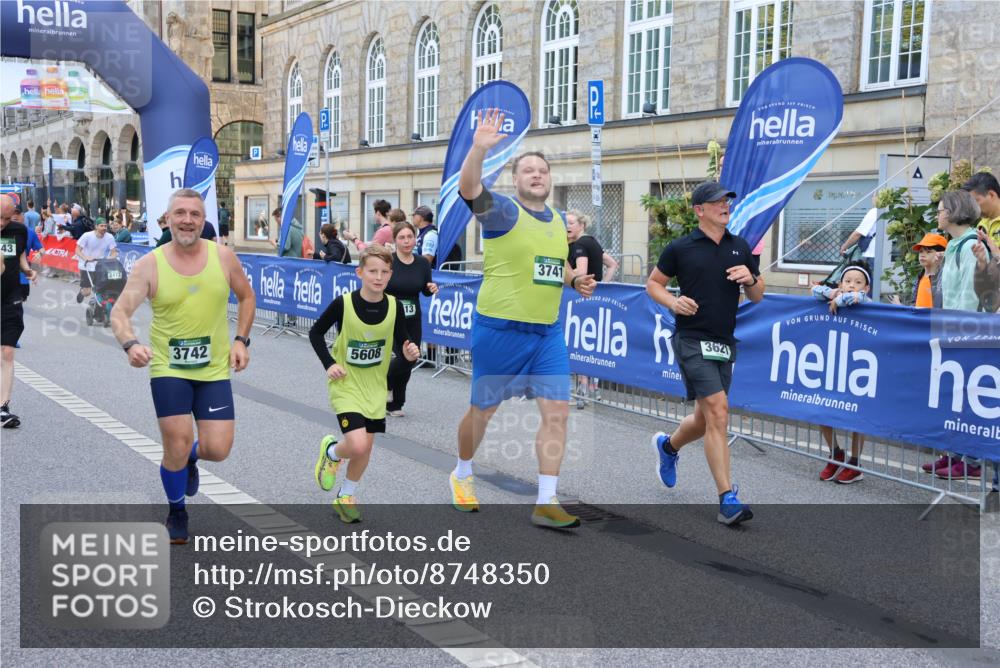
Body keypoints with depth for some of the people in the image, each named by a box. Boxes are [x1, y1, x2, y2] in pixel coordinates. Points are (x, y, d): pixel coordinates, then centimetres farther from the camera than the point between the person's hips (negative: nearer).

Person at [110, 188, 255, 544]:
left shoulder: (223, 257, -4)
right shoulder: (149, 264, -10)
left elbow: (246, 297, 11)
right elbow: (120, 312, -15)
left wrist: (241, 340, 0)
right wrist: (130, 343, -36)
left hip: (214, 370, 2)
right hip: (168, 369, -2)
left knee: (217, 450, -4)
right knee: (177, 445, -5)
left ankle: (190, 457, 36)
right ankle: (176, 511, 26)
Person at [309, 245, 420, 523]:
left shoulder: (394, 306, -9)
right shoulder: (343, 304, -17)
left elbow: (402, 340, 3)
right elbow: (315, 333, -4)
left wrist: (409, 351, -19)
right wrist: (329, 364, -15)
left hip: (375, 386, 4)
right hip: (346, 385, -3)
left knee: (365, 447, 9)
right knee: (358, 445, -18)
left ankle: (345, 498, 35)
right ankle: (331, 451, 18)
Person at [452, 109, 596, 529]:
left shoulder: (559, 220, 12)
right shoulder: (503, 211, -8)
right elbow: (468, 189, -27)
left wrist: (575, 281, 7)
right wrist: (480, 148, -41)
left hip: (548, 332, 6)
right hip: (500, 330, -5)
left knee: (557, 411, -3)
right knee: (483, 410, 9)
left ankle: (546, 503, 4)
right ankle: (462, 474, 36)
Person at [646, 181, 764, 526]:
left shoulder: (740, 248, 11)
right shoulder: (680, 248, -2)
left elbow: (757, 297, 16)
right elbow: (653, 283, 8)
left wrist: (750, 278, -6)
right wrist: (673, 302, -11)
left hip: (724, 342, 6)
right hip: (692, 339, -6)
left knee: (706, 419, 15)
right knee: (718, 412, -17)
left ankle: (667, 445, 47)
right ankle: (728, 499, -14)